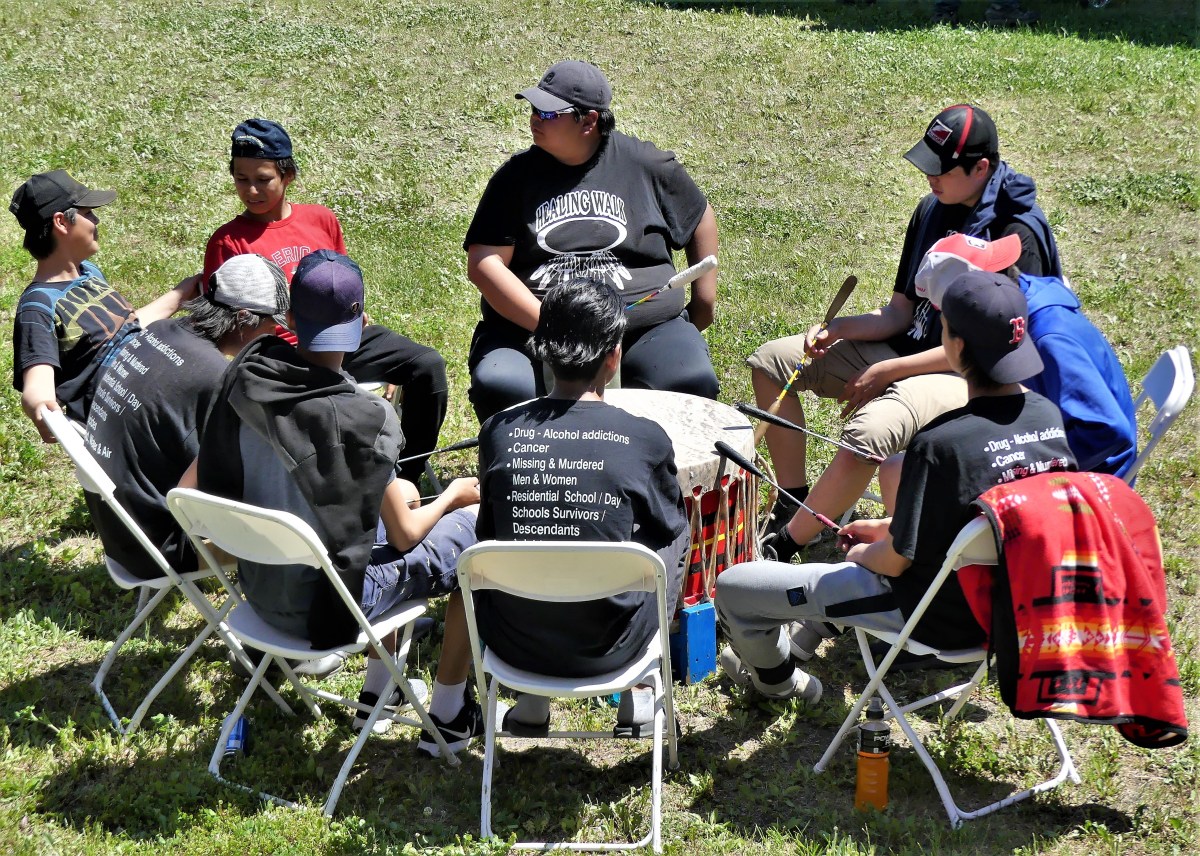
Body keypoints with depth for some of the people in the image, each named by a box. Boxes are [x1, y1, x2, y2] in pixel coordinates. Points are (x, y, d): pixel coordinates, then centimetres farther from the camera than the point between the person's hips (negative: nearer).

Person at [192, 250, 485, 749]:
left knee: (401, 494, 29)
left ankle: (377, 692, 39)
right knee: (477, 525, 9)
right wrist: (454, 495, 5)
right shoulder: (363, 418, -25)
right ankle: (448, 718, 20)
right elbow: (403, 536, -15)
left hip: (260, 589, 7)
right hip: (326, 609, -6)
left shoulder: (245, 384, -10)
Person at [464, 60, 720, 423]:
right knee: (499, 388, -30)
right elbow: (484, 263, -4)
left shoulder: (643, 164, 6)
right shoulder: (518, 175, 4)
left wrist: (704, 300, 18)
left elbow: (701, 218, 22)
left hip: (645, 323, 0)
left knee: (694, 384, -27)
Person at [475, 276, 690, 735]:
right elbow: (667, 527, 4)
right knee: (677, 535, 26)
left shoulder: (498, 431, -9)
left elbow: (490, 533, 7)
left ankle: (531, 704, 32)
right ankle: (635, 700, 31)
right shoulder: (644, 439, -15)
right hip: (609, 647, -1)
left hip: (512, 642, 2)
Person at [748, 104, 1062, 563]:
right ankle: (794, 506, 2)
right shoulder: (933, 210, 6)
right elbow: (900, 310, 10)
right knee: (770, 362, 1)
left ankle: (785, 544, -23)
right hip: (910, 347, 9)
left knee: (871, 430, -38)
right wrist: (837, 328, -10)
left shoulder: (1018, 235, -17)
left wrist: (887, 372, -19)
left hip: (968, 375, -9)